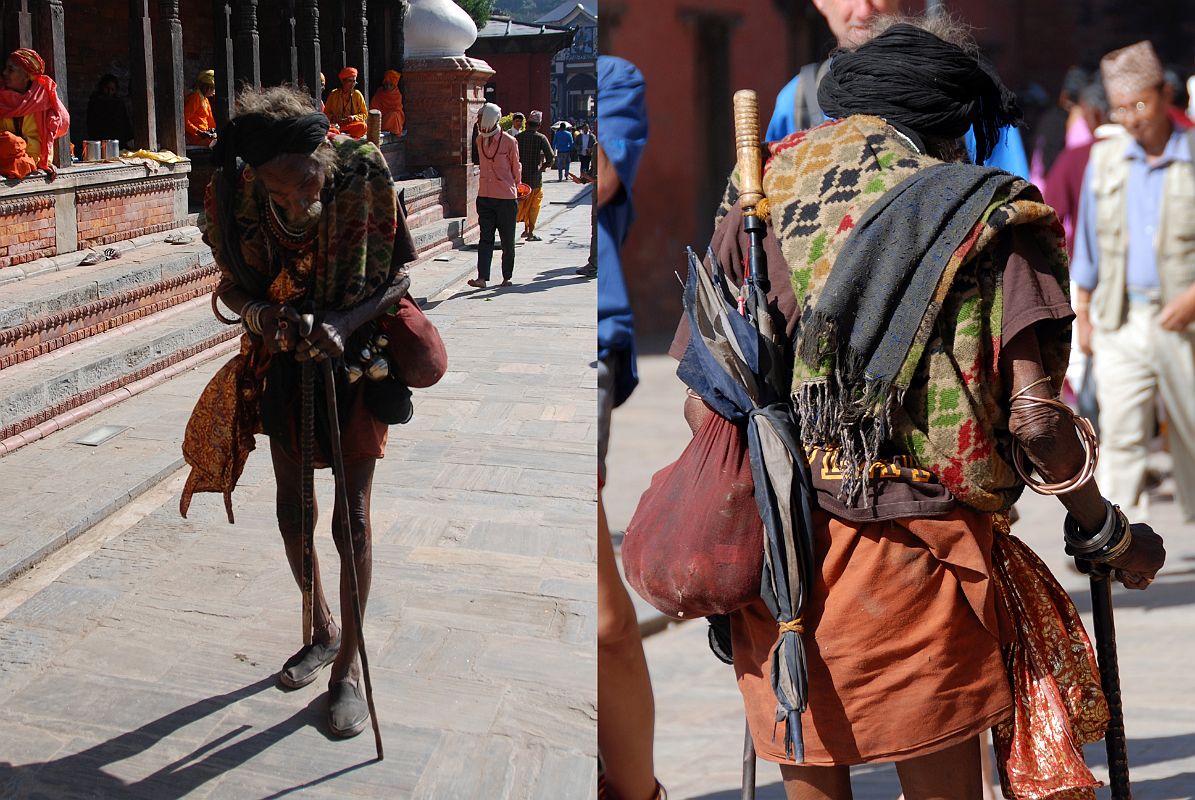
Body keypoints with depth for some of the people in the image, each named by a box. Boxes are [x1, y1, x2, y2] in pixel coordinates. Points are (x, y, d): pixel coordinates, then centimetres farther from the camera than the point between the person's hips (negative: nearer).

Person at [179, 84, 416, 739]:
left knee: (350, 517, -2)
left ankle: (348, 665, 15)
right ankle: (324, 631, 38)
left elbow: (396, 281, -17)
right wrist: (260, 313, -29)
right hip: (282, 360, 3)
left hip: (355, 354, -3)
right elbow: (232, 285, -6)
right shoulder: (233, 192, -20)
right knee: (293, 511, 13)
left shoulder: (362, 173, -26)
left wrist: (343, 323, -34)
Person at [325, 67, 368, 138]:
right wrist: (333, 118, -9)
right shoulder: (334, 94, 7)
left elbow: (365, 114, 10)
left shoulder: (357, 95, 7)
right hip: (336, 124, -1)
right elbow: (326, 113, 13)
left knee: (363, 126, -35)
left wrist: (354, 117, -10)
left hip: (353, 124, 1)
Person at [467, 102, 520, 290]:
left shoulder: (509, 141, -8)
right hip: (485, 197, 3)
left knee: (507, 241, 6)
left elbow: (516, 169, 4)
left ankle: (507, 277, 18)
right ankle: (482, 278, -12)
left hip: (506, 198, -3)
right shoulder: (479, 140, 6)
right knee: (485, 238, -5)